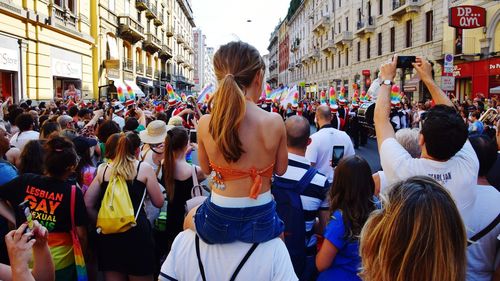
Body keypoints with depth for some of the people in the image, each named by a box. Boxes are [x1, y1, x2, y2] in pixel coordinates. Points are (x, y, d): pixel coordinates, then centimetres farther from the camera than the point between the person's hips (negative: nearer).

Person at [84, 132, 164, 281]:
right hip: (136, 231, -3)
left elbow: (88, 204, 8)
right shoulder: (144, 168, 0)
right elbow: (158, 202, 6)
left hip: (108, 232, 4)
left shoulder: (103, 169, 9)